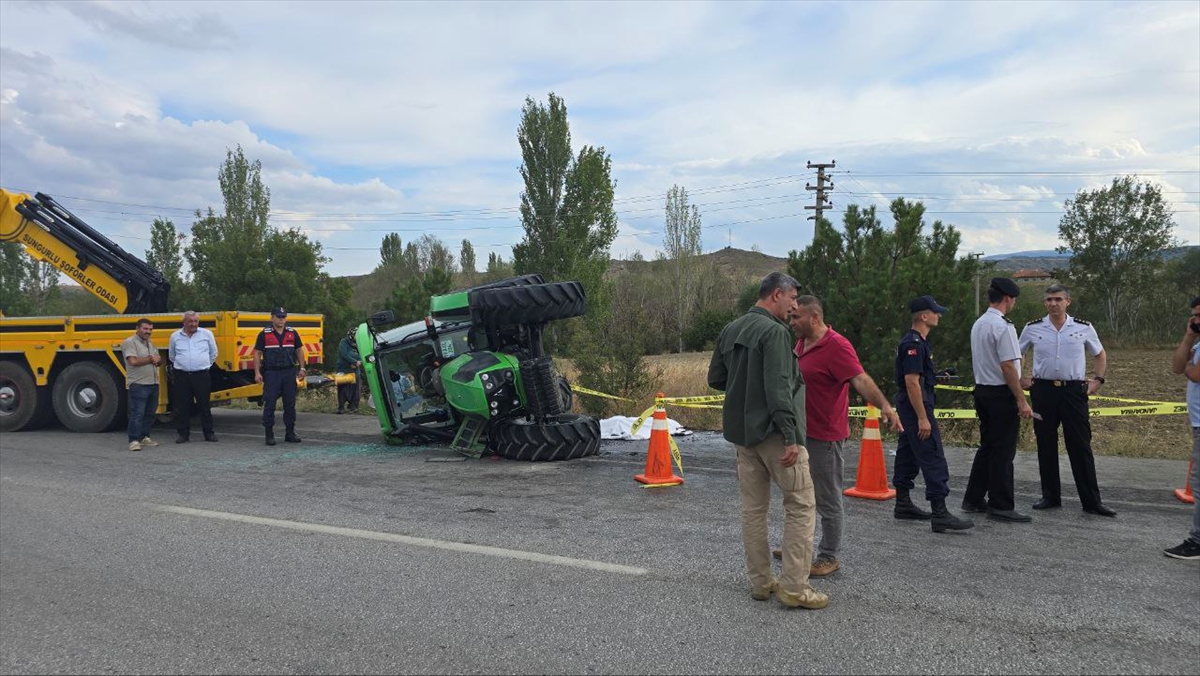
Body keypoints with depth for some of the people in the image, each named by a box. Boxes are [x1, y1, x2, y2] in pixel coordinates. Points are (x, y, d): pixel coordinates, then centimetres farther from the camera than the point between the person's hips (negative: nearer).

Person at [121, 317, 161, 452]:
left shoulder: (150, 344, 20)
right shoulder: (129, 342, -7)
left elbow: (159, 360, 16)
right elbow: (133, 361, -19)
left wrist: (157, 359, -8)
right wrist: (150, 359, -7)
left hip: (153, 384, 8)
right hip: (138, 385, -8)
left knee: (150, 413, 12)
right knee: (137, 413, -10)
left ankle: (144, 437, 22)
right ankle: (134, 441, -9)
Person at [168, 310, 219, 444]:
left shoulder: (207, 334, 4)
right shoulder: (175, 336, 6)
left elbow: (213, 353, 14)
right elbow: (172, 356, 21)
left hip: (201, 375, -1)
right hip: (181, 376, 1)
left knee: (204, 405, 4)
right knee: (182, 406, 4)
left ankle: (209, 433, 11)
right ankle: (183, 434, 13)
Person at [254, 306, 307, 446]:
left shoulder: (292, 333, 8)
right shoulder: (264, 334, 0)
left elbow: (299, 350, 14)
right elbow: (257, 353, 0)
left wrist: (302, 368, 5)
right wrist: (257, 373, -8)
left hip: (289, 372, 3)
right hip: (271, 373, -3)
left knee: (290, 404, 7)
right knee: (269, 404, -2)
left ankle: (290, 433, 16)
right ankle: (269, 435, 5)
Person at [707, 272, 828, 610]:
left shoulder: (730, 330, 10)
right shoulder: (774, 331, -14)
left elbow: (715, 379, 15)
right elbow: (779, 388, -21)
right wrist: (790, 436, -22)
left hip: (741, 431, 8)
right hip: (773, 431, -8)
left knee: (753, 508, 12)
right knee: (801, 505, 1)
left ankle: (760, 582, 19)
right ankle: (794, 587, 1)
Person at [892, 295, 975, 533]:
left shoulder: (913, 342, 15)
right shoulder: (914, 344, -17)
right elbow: (912, 382, -23)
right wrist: (923, 418, -24)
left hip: (908, 407, 11)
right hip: (917, 407, -11)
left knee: (907, 455, 14)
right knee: (933, 459, -11)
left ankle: (903, 504, 21)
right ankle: (940, 514, -11)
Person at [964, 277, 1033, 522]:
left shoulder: (978, 324, 13)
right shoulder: (1002, 326, -17)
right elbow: (1008, 366, -21)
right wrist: (1022, 401, -18)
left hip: (982, 390, 9)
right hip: (1001, 393, -9)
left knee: (987, 446, 17)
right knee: (1003, 451, -3)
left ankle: (973, 499, 22)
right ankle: (1001, 506, 2)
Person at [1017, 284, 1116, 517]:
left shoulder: (1084, 328, 2)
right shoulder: (1032, 328, 2)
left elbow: (1100, 354, 17)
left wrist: (1098, 379, 7)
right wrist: (1020, 379, 7)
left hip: (1074, 391, -1)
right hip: (1043, 390, 1)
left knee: (1081, 447, -1)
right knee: (1046, 446, 7)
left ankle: (1092, 501, 6)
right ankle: (1050, 496, 18)